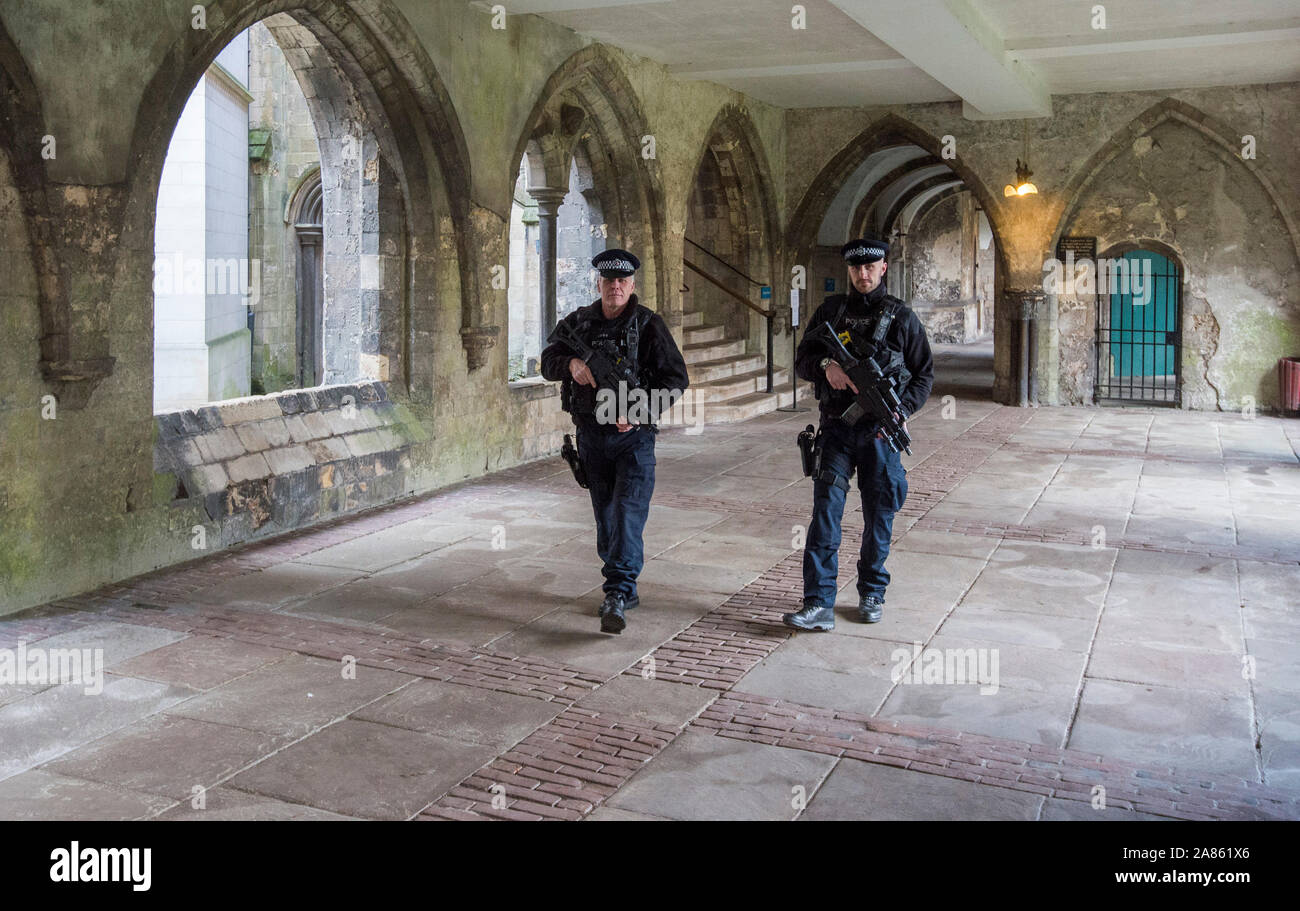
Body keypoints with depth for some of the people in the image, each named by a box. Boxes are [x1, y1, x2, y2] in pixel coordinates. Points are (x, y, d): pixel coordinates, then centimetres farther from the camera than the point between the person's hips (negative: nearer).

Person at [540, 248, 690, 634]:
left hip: (633, 436, -4)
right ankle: (626, 590, 24)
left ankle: (617, 595, -17)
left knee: (628, 512, -14)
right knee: (605, 516, 11)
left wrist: (640, 411, -20)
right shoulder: (578, 322, 6)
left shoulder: (649, 325, -5)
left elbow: (676, 377, -8)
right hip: (591, 436, 4)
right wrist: (571, 364, -21)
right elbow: (548, 362, 3)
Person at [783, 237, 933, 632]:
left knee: (879, 514, 8)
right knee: (826, 510, -8)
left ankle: (872, 592, 27)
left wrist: (902, 410, -10)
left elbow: (924, 373, 6)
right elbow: (802, 360, 8)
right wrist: (826, 365, -15)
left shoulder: (901, 317, 2)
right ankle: (819, 604, -9)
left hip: (880, 432, 0)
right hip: (837, 428, 0)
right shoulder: (830, 310, 7)